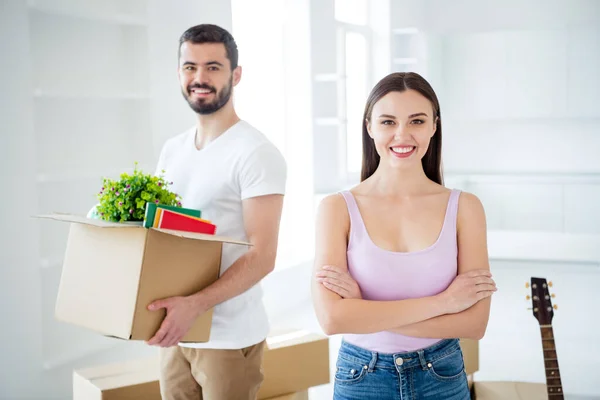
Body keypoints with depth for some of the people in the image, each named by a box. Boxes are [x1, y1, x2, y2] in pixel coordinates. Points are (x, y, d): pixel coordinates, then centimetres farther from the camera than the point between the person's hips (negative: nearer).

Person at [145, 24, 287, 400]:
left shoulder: (257, 153, -13)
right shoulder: (172, 150, 9)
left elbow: (262, 256, -19)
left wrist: (195, 304, -31)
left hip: (229, 338, -6)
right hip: (176, 333, 6)